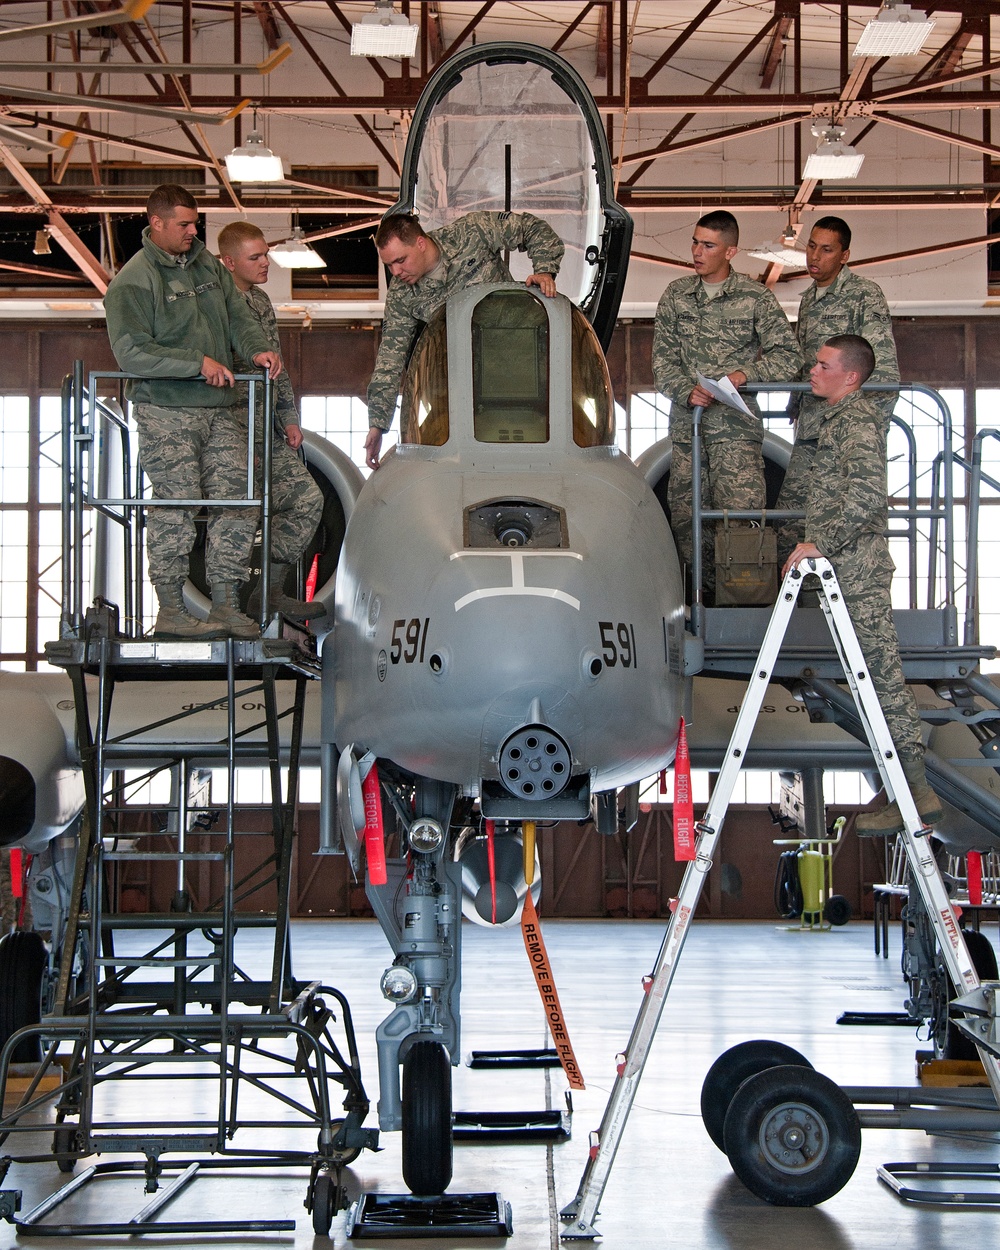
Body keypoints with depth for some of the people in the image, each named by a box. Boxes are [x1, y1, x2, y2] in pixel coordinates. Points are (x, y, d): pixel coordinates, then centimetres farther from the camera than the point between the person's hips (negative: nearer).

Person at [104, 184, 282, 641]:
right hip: (166, 411, -6)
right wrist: (198, 362, -17)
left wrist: (256, 348, -8)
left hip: (222, 408, 6)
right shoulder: (132, 281, -7)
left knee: (236, 502, 1)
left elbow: (238, 316, 15)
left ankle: (225, 607, 7)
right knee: (177, 507, -7)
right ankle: (170, 612, 1)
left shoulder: (208, 265, 15)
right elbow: (132, 352, -15)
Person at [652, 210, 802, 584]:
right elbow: (662, 359, 10)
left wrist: (744, 374, -14)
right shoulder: (675, 295, 12)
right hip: (686, 422, 4)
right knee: (684, 512, 4)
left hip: (735, 425, -3)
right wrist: (686, 391, -9)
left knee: (741, 513, -12)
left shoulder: (755, 297, 3)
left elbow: (789, 357, 1)